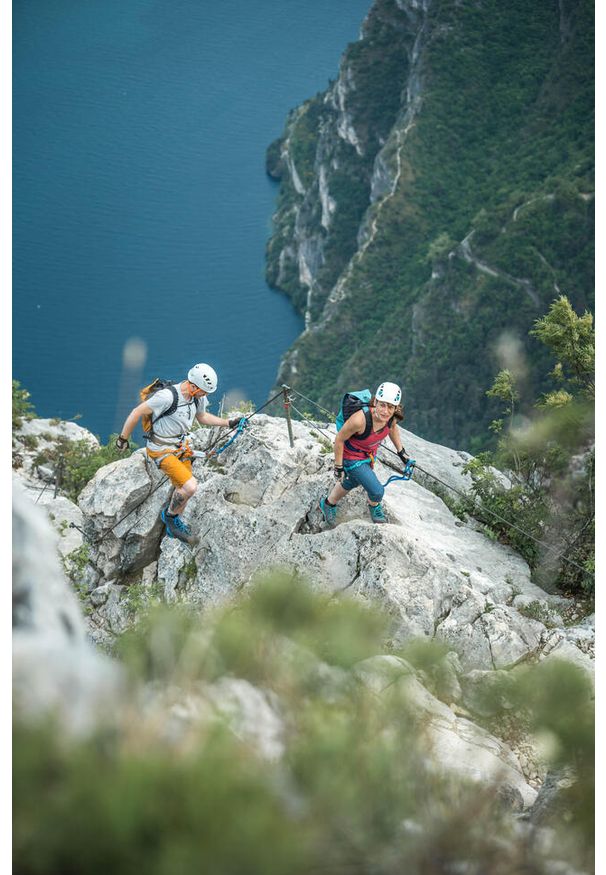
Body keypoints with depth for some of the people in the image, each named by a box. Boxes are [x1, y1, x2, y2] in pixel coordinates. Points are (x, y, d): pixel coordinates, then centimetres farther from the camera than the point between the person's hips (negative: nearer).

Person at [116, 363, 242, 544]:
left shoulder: (198, 397, -7)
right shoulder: (167, 396, -31)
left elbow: (202, 416, 15)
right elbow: (137, 412, -23)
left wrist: (229, 423, 8)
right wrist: (123, 439, -14)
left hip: (181, 447, 8)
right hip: (162, 451, -8)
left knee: (182, 489, 19)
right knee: (190, 487, -19)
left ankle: (174, 527, 42)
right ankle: (169, 514, 9)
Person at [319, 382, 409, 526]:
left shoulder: (392, 416, -23)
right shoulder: (360, 419, -41)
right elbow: (339, 439, -25)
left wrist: (401, 451, 9)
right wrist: (338, 467, -17)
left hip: (369, 454, 7)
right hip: (352, 458, -6)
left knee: (351, 483, 29)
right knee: (377, 491, -10)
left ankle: (328, 504, 57)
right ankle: (374, 506, 28)